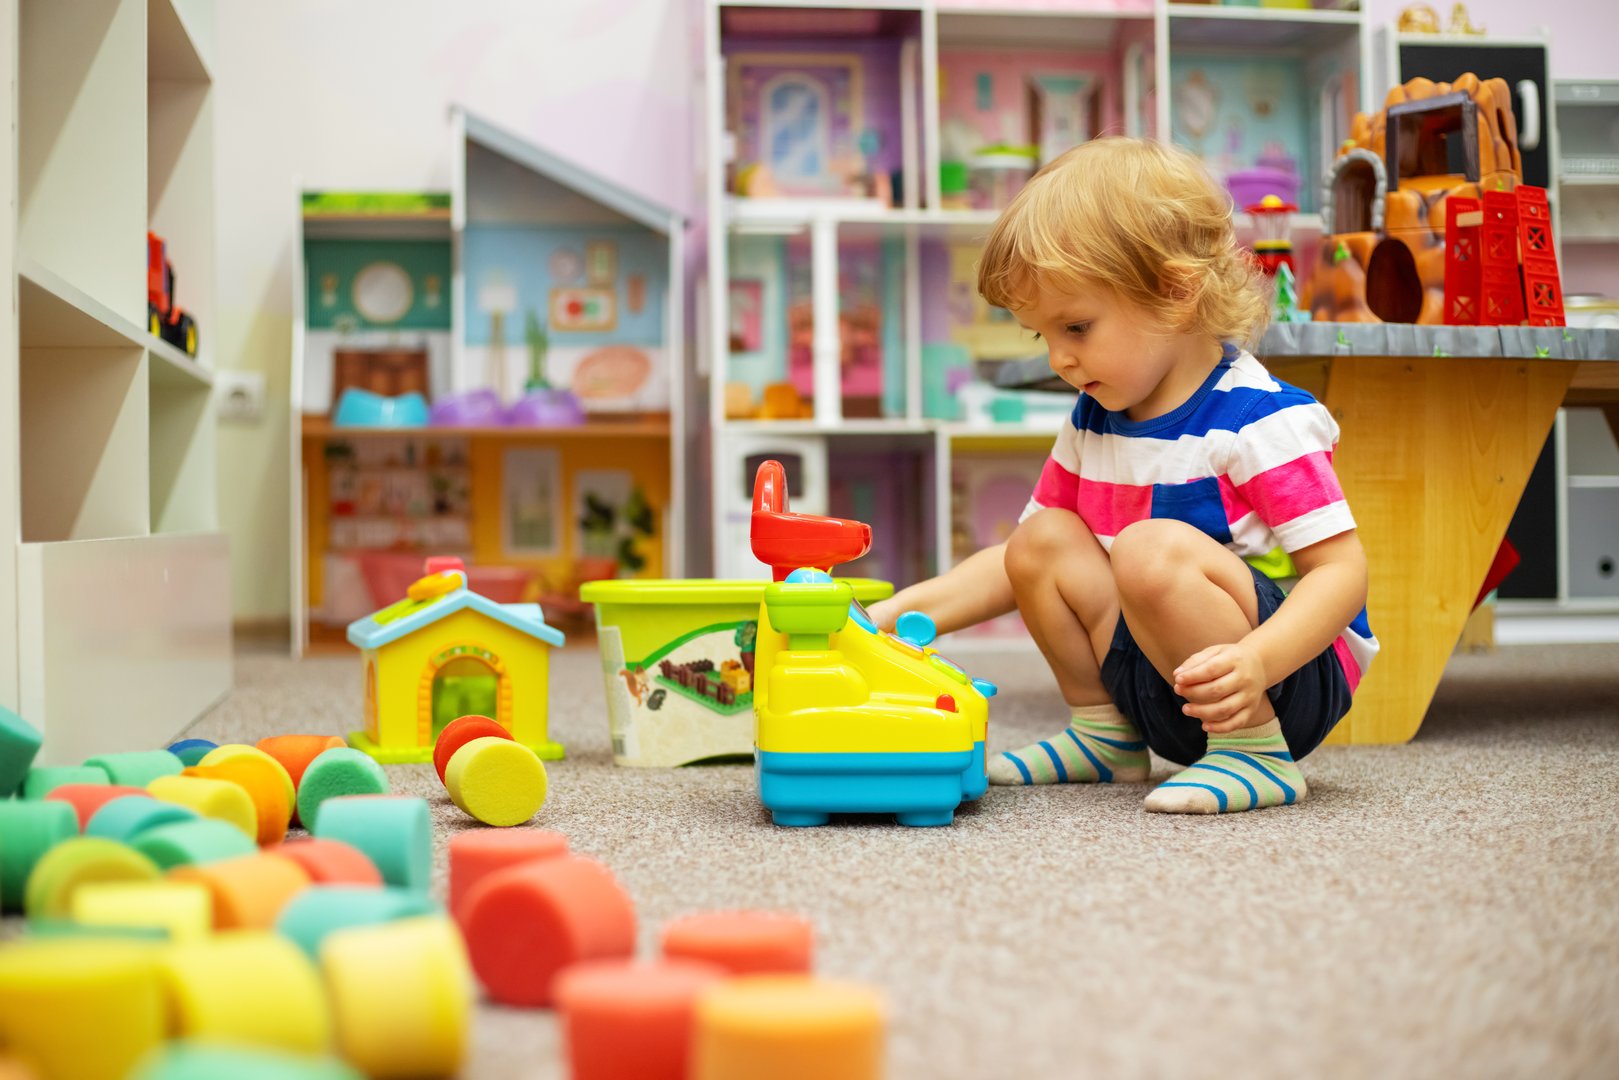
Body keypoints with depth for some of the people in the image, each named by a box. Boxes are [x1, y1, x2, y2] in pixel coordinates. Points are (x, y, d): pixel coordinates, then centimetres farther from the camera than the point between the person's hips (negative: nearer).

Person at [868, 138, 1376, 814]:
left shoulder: (1259, 419, -17)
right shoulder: (1092, 422, 8)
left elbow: (1341, 569, -21)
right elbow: (1019, 567, 13)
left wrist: (1254, 663, -39)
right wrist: (901, 612, -2)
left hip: (1292, 670, -8)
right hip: (1166, 692, 8)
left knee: (1153, 548, -30)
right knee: (1044, 540, -1)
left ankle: (1257, 753, -17)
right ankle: (1105, 736, 13)